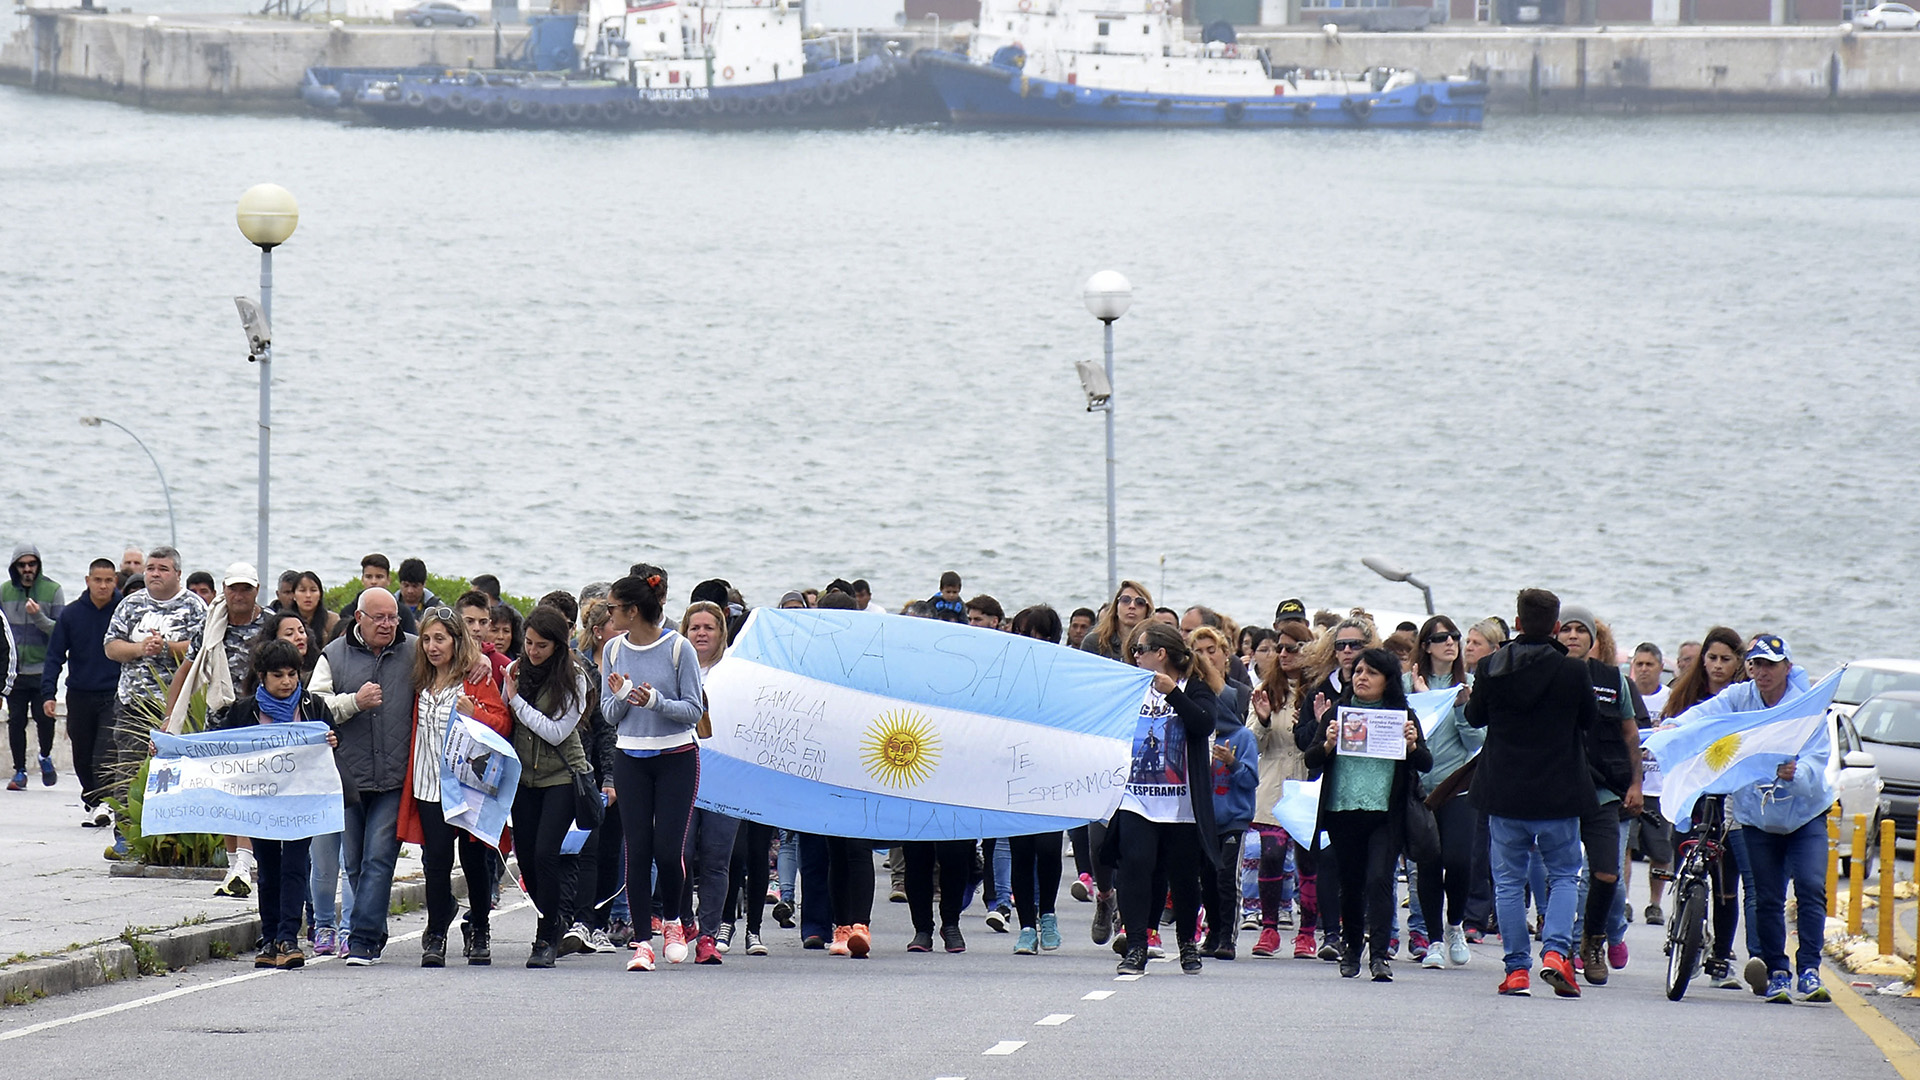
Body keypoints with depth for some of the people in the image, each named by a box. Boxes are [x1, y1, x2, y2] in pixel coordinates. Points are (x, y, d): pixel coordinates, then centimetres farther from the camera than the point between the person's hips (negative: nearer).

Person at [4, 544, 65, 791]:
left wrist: (39, 617, -20)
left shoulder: (52, 590, -2)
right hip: (14, 670, 2)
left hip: (43, 669, -2)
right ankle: (19, 771, 12)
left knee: (44, 716, -9)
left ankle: (45, 757, 19)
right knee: (16, 720, 2)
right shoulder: (5, 592, 6)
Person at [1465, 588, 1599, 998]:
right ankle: (1556, 950, -9)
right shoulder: (1573, 672, -11)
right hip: (1559, 794, -1)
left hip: (1505, 794, 1)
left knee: (1509, 880, 10)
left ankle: (1516, 968, 7)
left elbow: (1475, 718, 6)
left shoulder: (1490, 668, -6)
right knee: (1564, 875, 11)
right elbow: (1590, 719, 3)